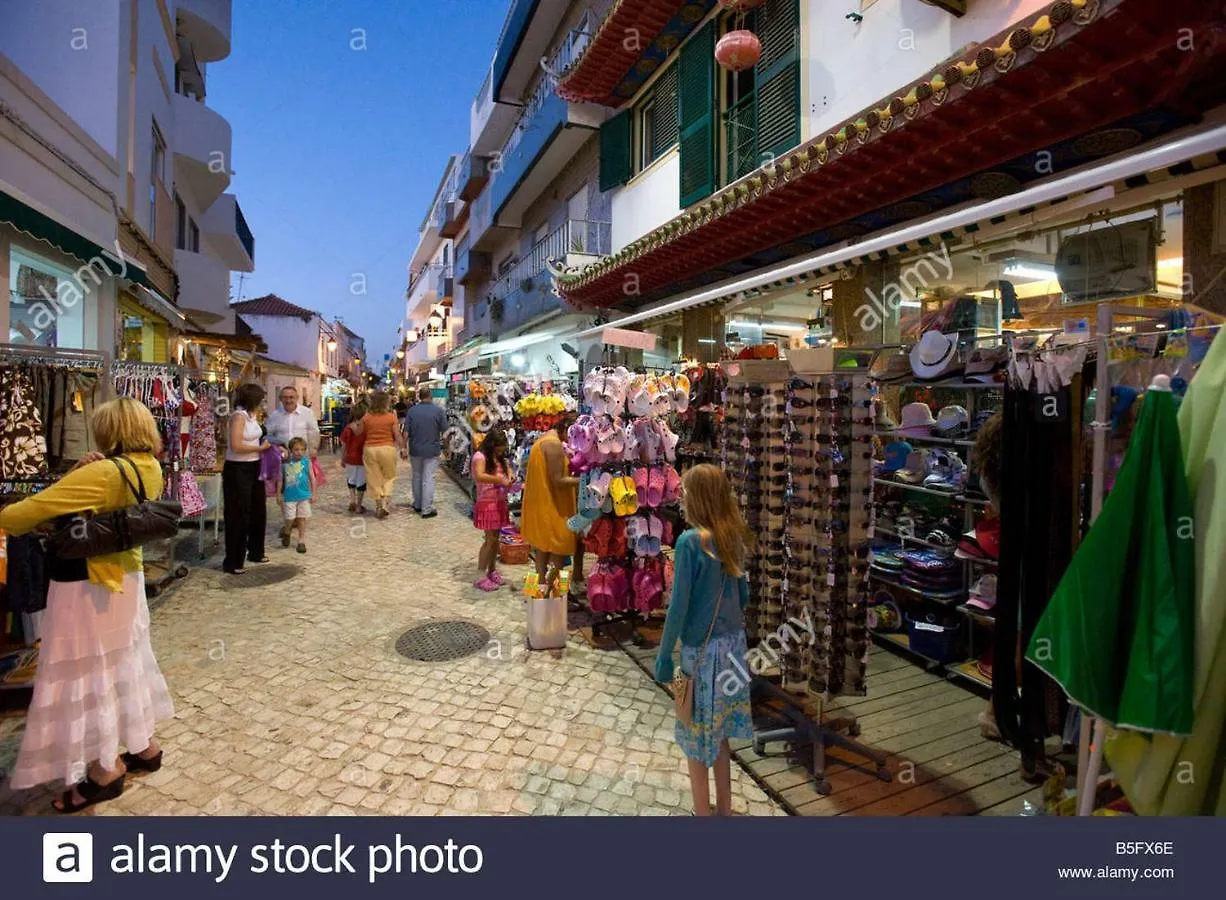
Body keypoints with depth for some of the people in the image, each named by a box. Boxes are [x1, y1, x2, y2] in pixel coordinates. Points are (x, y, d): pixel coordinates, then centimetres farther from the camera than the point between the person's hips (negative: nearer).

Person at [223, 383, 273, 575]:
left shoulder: (252, 415, 7)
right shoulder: (239, 416, -17)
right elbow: (236, 445, -26)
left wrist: (266, 444, 3)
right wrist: (260, 448, -15)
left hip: (254, 468, 9)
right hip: (237, 470, -9)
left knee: (258, 511, 18)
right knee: (238, 516, -2)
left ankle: (255, 552, 35)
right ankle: (232, 563, 9)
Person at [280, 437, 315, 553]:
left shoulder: (306, 461, -3)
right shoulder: (285, 463, -3)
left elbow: (312, 478, 1)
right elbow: (281, 480, 6)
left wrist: (313, 494, 2)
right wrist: (279, 496, 7)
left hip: (304, 495, 0)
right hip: (290, 496, 0)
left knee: (302, 519, 6)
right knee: (289, 519, 1)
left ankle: (302, 542, 17)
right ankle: (287, 532, 33)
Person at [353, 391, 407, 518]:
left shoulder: (366, 417, -2)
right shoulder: (391, 417, -6)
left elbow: (358, 432, 6)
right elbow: (397, 435, -7)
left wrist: (354, 426, 26)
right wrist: (403, 449, 1)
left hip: (370, 449, 1)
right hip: (387, 449, -1)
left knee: (374, 479, 11)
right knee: (389, 477, 13)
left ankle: (379, 505, 17)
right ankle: (385, 502, -3)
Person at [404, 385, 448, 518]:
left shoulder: (412, 410, -3)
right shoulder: (438, 410, -9)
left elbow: (406, 431, -2)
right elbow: (444, 430, -6)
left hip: (415, 449, 3)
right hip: (432, 449, -3)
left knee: (417, 476, 18)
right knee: (428, 479, -1)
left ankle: (417, 504, 29)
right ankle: (427, 509, -1)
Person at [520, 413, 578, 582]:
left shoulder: (544, 439, 12)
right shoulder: (554, 444, -19)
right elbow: (558, 481, -21)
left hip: (542, 506, 10)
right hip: (552, 509, -10)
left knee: (543, 549, 16)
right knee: (558, 550, -2)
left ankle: (543, 585, 25)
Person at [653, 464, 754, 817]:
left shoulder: (690, 541, -20)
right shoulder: (733, 537, 0)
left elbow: (679, 605, -18)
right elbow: (743, 594, 10)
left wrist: (664, 655, -9)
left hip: (702, 649, -7)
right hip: (733, 643, 7)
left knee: (696, 737, 11)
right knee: (719, 731, 23)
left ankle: (703, 812, 27)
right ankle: (724, 807, 38)